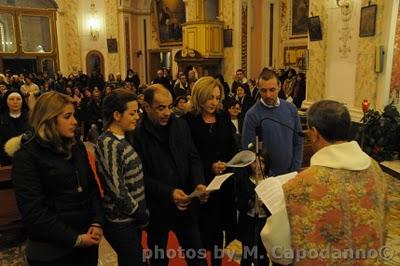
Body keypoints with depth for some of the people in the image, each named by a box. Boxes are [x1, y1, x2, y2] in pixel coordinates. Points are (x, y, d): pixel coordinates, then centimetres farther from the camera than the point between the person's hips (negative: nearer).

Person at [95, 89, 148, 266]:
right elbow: (118, 190, -22)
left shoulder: (122, 139, 5)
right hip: (121, 222, -8)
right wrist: (142, 215, -11)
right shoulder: (108, 143, -20)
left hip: (131, 218, 8)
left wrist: (141, 212, 6)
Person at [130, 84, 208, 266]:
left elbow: (193, 158, 5)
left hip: (185, 205, 3)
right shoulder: (137, 134, -14)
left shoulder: (181, 125, 0)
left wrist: (198, 183, -13)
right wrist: (168, 193, -24)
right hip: (156, 209, -3)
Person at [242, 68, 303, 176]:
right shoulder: (252, 115, -14)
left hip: (289, 173, 4)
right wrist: (264, 176, -12)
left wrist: (295, 170, -1)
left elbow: (298, 141, 3)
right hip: (266, 175, -3)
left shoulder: (291, 109, -2)